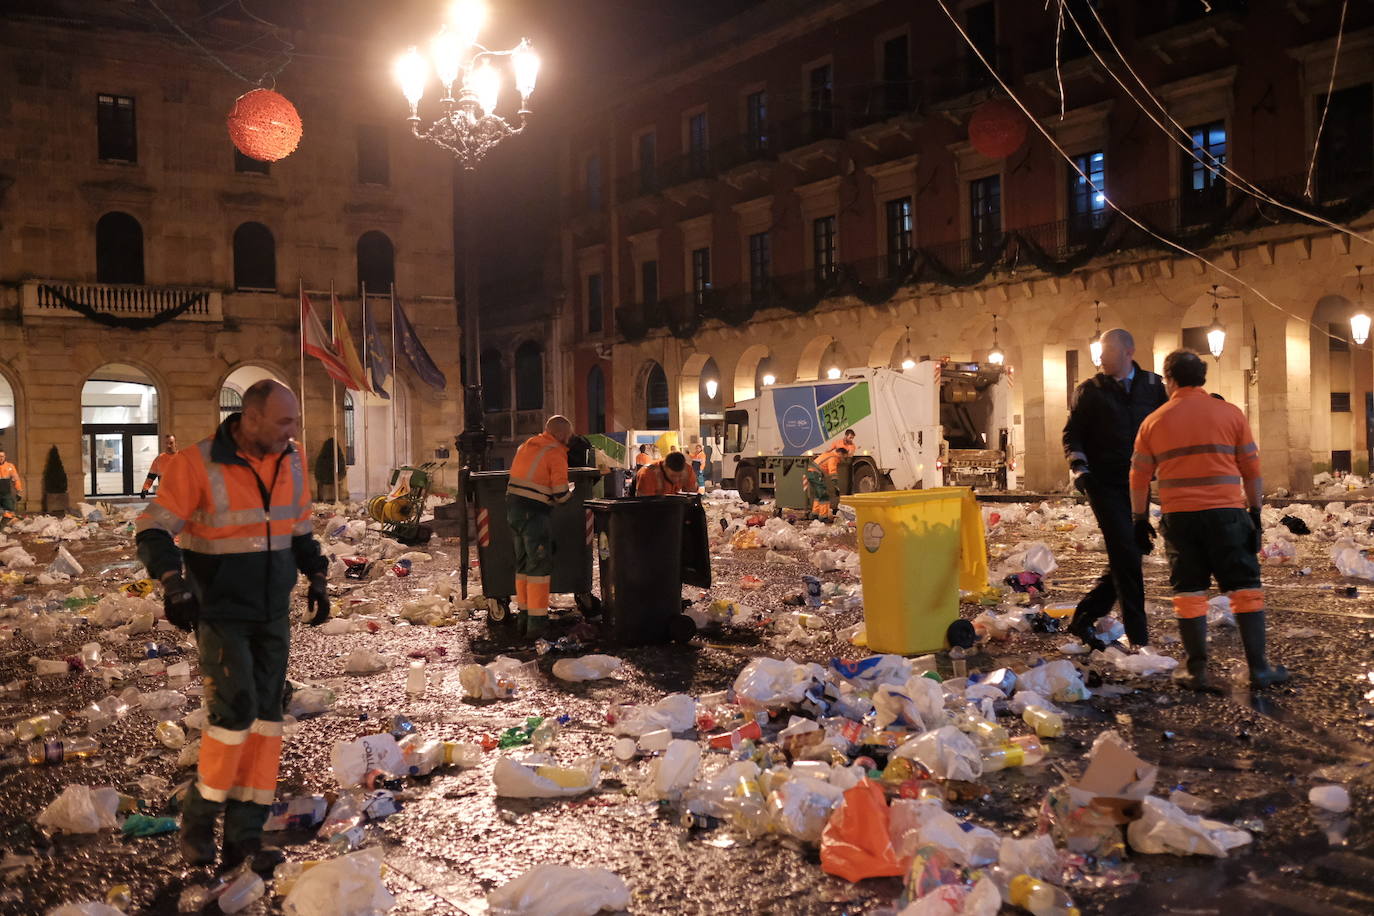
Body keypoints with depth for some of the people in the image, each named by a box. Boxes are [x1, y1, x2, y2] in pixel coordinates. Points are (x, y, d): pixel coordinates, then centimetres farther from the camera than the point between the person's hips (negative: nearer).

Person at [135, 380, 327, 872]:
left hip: (273, 614, 6)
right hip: (220, 613, -6)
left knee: (265, 716, 5)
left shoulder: (291, 462, 3)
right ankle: (198, 821, 7)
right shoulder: (198, 465, -15)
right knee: (235, 710, -15)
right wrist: (173, 583, -28)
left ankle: (244, 836, 14)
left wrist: (316, 578, 11)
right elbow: (153, 530, -15)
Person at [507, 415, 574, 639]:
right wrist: (570, 492, 10)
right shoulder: (556, 453, -8)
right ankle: (536, 623, -2)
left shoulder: (526, 445, 16)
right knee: (539, 566, -2)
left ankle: (524, 617, 24)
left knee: (523, 563, 17)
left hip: (513, 507, 8)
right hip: (534, 513, -8)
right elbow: (560, 494, -11)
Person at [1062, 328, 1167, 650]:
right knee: (1126, 556, -11)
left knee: (1127, 557, 6)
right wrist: (1079, 468, -11)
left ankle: (1083, 618, 20)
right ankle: (1138, 637, -5)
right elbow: (1072, 434, 4)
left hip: (1139, 484, 4)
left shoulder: (1152, 386, 9)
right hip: (1104, 484, -4)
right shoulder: (1090, 391, 2)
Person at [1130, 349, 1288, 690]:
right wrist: (1255, 512, 11)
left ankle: (1196, 670, 9)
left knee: (1189, 591, 8)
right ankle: (1258, 668, 6)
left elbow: (1139, 478, 7)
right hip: (1226, 513, -1)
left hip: (1178, 517, 1)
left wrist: (1140, 520, 16)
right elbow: (1252, 470, 3)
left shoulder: (1153, 422, 5)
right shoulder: (1230, 414, 4)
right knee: (1245, 588, 7)